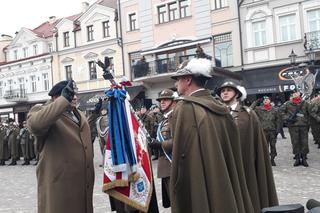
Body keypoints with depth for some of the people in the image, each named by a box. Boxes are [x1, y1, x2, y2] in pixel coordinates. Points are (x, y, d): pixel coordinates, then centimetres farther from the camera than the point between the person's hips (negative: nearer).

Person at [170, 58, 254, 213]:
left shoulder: (185, 108, -14)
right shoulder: (221, 108, 6)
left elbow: (179, 156, -16)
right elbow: (233, 154, 9)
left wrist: (177, 193, -7)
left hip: (197, 193, -6)